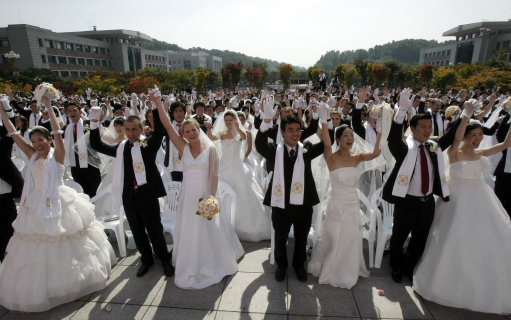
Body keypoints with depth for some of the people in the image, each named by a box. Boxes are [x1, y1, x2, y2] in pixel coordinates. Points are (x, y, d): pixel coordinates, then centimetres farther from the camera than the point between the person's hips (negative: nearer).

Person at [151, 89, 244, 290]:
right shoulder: (183, 147, -1)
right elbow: (167, 125, -8)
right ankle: (190, 267, 37)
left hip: (205, 195, -2)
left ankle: (212, 263, 38)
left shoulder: (210, 149, -7)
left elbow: (214, 176, -9)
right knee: (188, 233, 15)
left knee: (208, 231, 14)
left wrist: (211, 198, -13)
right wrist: (157, 103, -14)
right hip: (187, 196, 2)